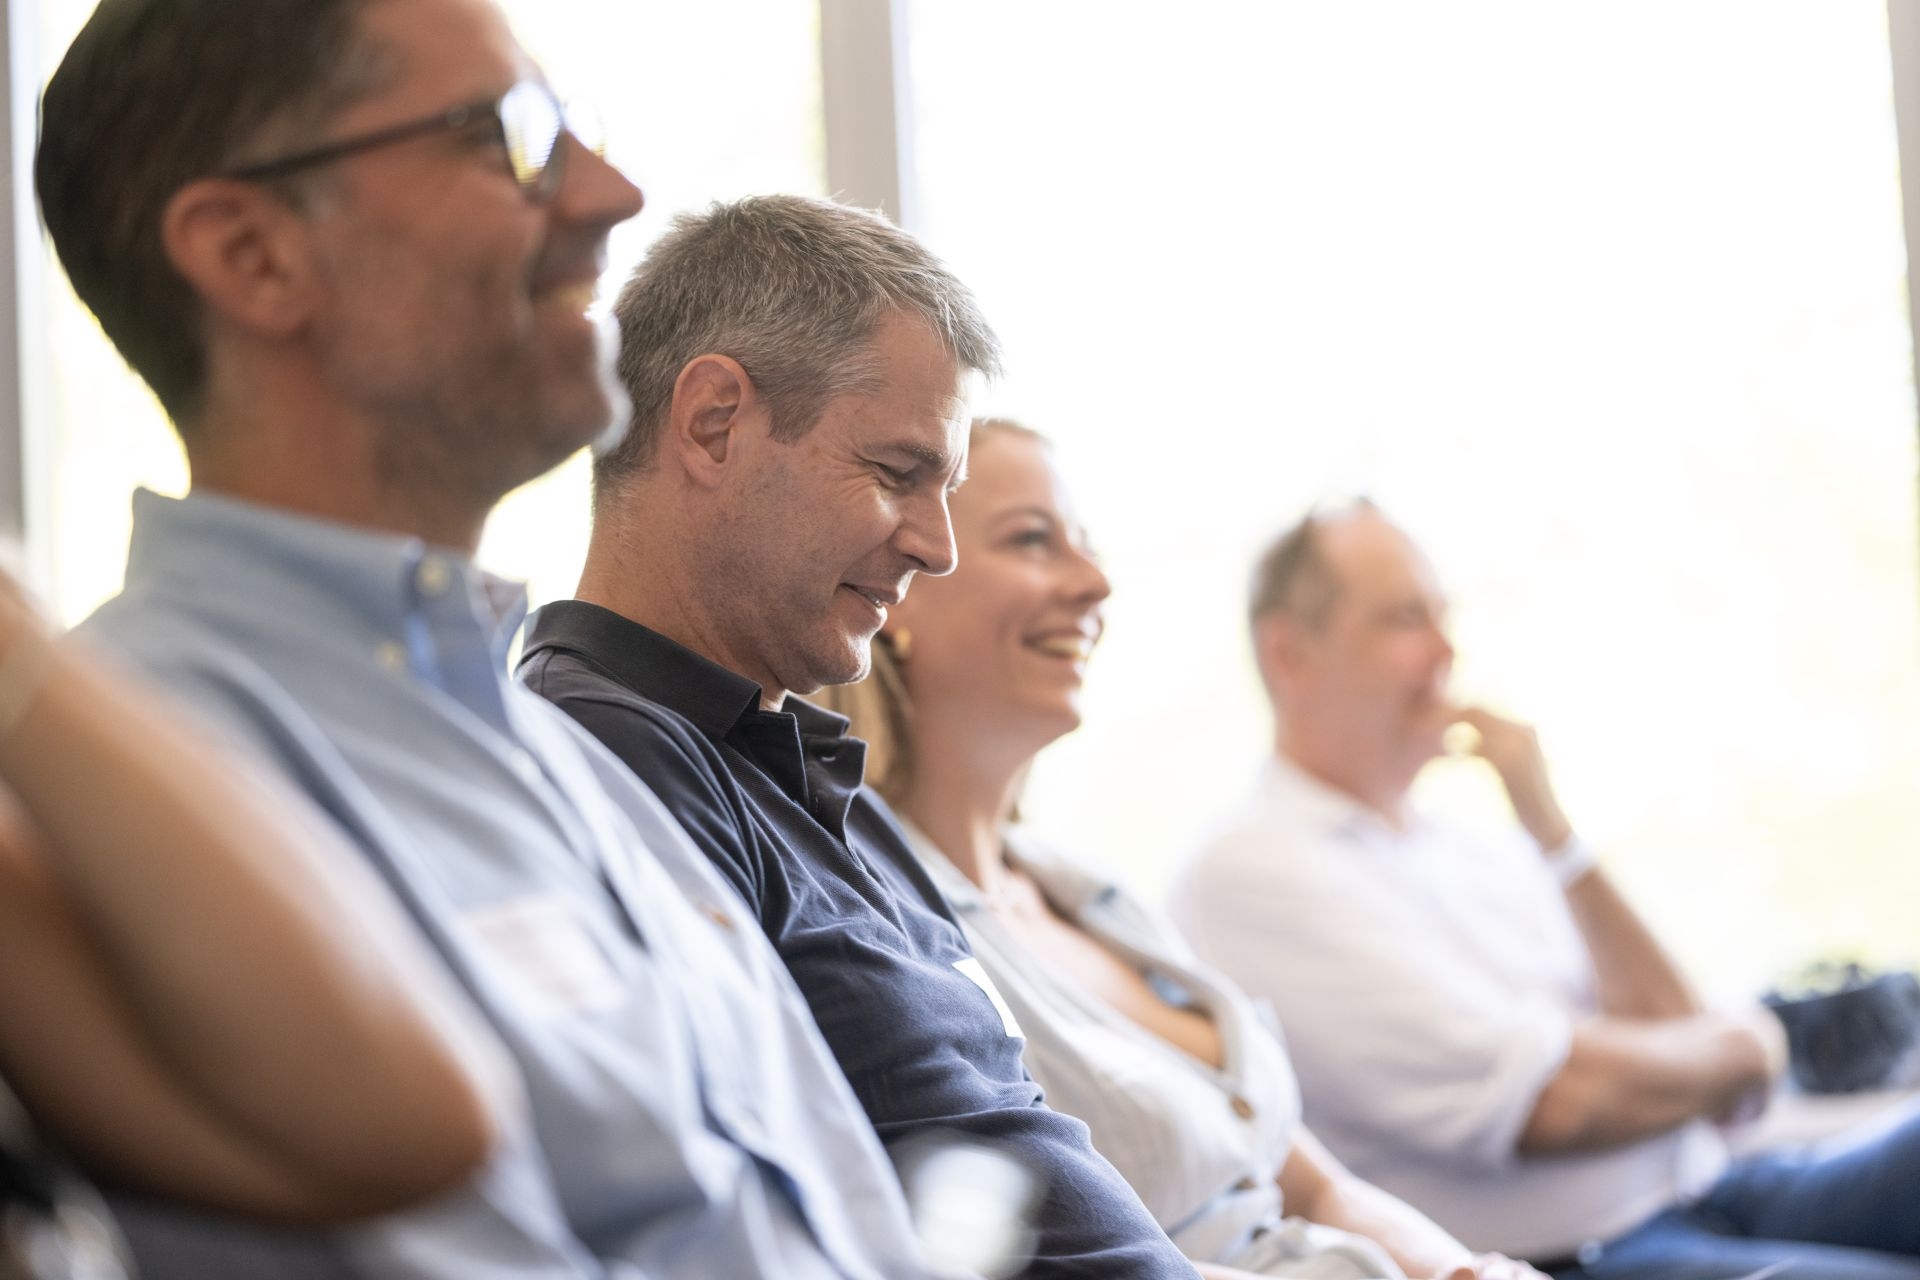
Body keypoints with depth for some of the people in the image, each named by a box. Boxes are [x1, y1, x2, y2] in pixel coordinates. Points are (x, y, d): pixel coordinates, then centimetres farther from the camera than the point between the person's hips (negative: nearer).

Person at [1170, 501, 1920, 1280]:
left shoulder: (1474, 852, 20)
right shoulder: (1250, 875, -7)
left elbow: (1670, 1030, 12)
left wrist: (1548, 825, 7)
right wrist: (1741, 1047, 6)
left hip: (1700, 1199, 8)